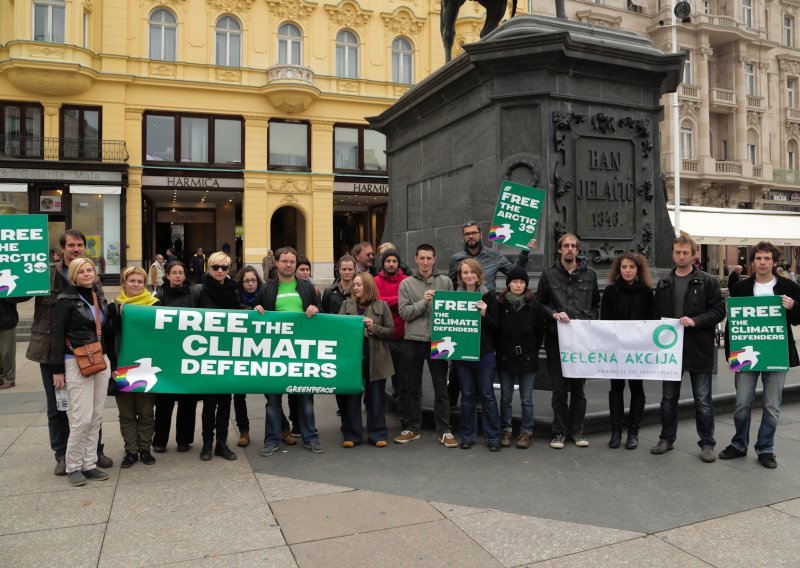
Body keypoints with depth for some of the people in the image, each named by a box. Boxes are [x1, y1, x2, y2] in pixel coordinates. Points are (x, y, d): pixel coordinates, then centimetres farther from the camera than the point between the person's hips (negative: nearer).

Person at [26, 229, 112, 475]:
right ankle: (62, 454, 27)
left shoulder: (92, 277, 2)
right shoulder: (47, 274, -5)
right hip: (51, 350, -1)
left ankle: (95, 450, 26)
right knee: (56, 407, 12)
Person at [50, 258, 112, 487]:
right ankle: (73, 466, 9)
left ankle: (89, 464, 15)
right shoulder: (66, 300, -6)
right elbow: (57, 335, -7)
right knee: (82, 418, -8)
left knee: (96, 417, 6)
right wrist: (57, 370, -9)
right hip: (77, 363, -6)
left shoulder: (99, 297, 12)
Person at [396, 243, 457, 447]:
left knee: (441, 386, 5)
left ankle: (443, 430, 14)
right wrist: (423, 302, -16)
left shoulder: (445, 281, 5)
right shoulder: (406, 284, 5)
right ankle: (412, 427, 22)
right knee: (413, 387, 10)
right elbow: (404, 312, -4)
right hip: (413, 340, 1)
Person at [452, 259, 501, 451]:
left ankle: (493, 437, 13)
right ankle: (467, 436, 20)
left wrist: (484, 314, -19)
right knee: (467, 395, 10)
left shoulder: (489, 296, -1)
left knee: (487, 395, 4)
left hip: (484, 353, -2)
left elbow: (496, 327, -3)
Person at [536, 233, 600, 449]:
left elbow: (596, 303, 17)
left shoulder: (589, 275, 10)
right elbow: (540, 303, 6)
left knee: (578, 388, 8)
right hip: (556, 338, -1)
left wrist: (591, 321, 3)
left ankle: (577, 430, 20)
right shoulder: (549, 275, 5)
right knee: (559, 388, 4)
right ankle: (560, 431, 15)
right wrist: (554, 314, -10)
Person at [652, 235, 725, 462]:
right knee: (668, 398, 13)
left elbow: (719, 310, -7)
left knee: (703, 400, 6)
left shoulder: (708, 281, -3)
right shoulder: (664, 284, 9)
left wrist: (695, 320, -21)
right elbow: (657, 314, 13)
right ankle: (667, 438, 26)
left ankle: (707, 443, 19)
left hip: (699, 349, -3)